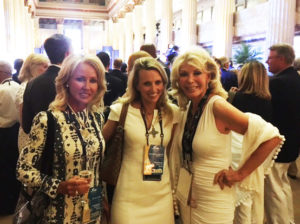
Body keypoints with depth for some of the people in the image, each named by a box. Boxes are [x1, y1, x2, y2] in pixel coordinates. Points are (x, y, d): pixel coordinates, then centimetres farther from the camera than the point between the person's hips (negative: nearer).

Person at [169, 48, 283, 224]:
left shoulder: (217, 106, -21)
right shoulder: (187, 107, 0)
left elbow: (271, 136, -23)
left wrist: (240, 173, -17)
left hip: (213, 202, -6)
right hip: (187, 195, 6)